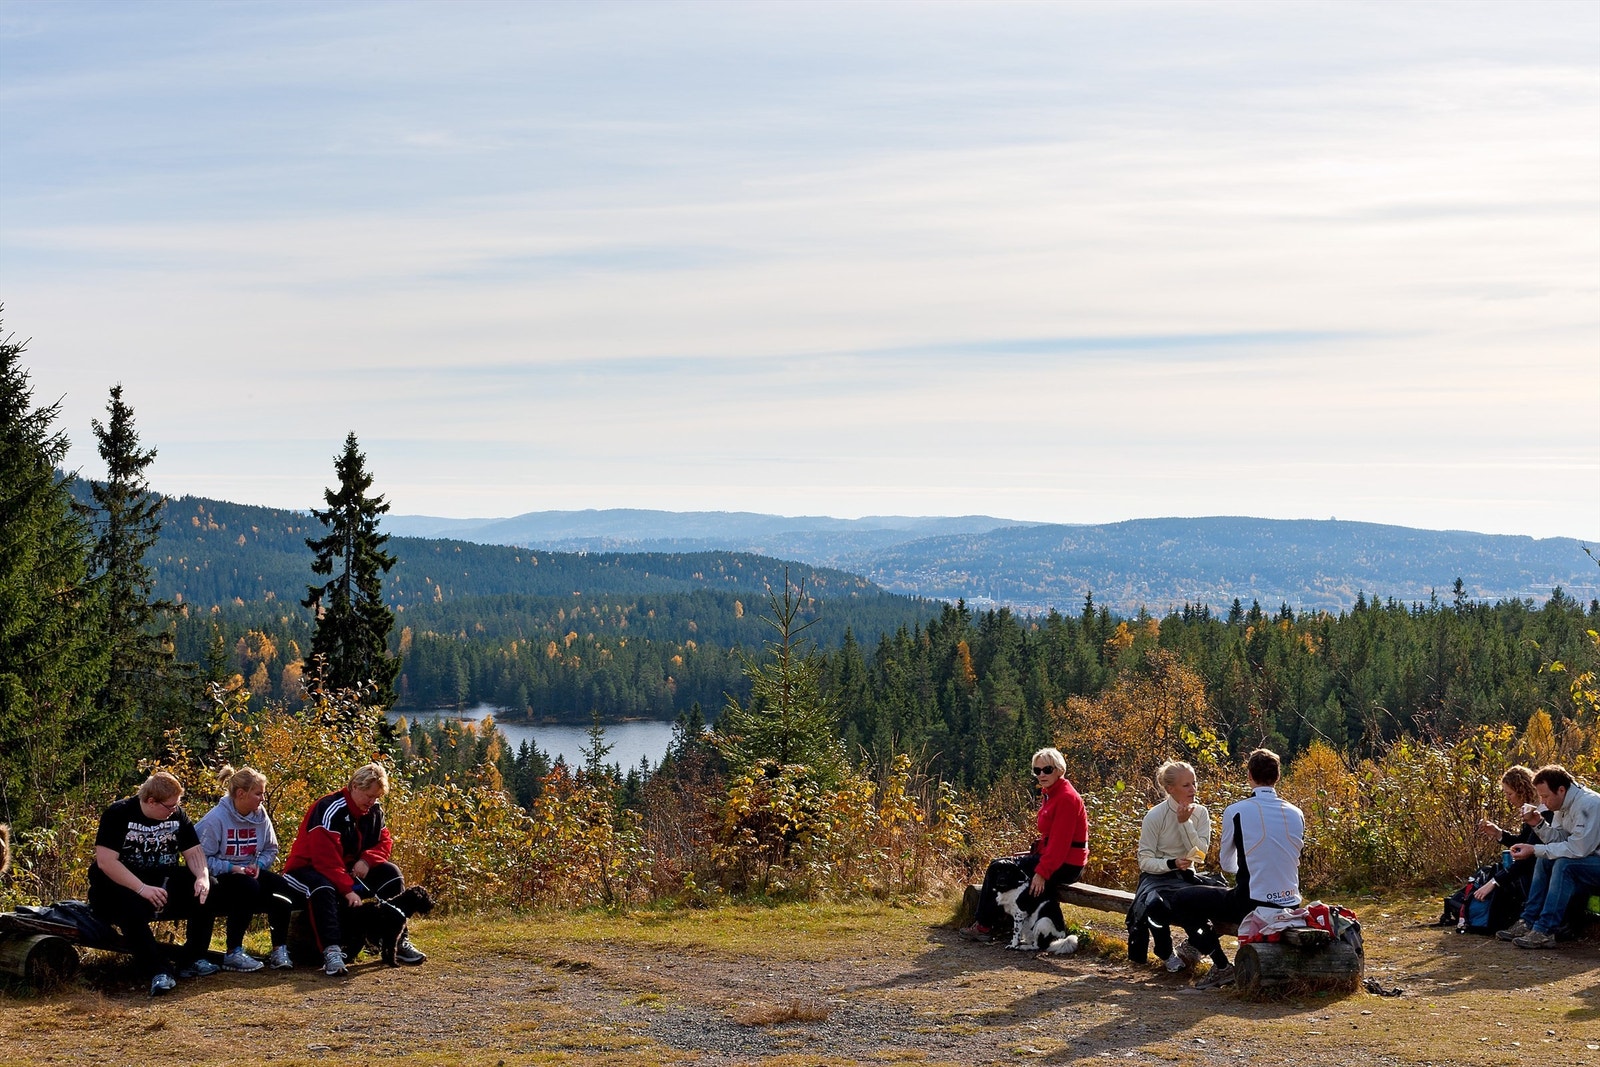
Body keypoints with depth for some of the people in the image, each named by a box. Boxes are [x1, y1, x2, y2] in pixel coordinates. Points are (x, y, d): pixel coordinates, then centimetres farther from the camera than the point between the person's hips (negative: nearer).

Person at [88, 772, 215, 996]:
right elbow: (105, 861, -23)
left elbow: (193, 852, 3)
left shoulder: (177, 814, 3)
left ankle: (195, 960, -13)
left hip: (164, 879, 6)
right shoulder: (118, 814, -14)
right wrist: (142, 888, -33)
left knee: (207, 889, -18)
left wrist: (202, 877, -21)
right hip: (121, 883, -5)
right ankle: (159, 971, -36)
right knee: (132, 907, -39)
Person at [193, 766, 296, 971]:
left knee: (282, 887, -21)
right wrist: (231, 868, -23)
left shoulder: (260, 816, 3)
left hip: (249, 873, 6)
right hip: (217, 880, -6)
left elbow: (270, 850, 11)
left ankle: (279, 949, -10)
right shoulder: (215, 819, -14)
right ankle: (233, 953, -25)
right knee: (247, 886, -36)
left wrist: (258, 865, -9)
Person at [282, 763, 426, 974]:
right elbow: (326, 858, -30)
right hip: (308, 868, -8)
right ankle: (331, 952, -52)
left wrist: (367, 860, -17)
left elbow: (384, 843, 6)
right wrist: (347, 890, -37)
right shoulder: (330, 810, -23)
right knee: (323, 888, -41)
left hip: (350, 870, 8)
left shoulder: (374, 811, 3)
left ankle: (399, 942, -6)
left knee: (391, 874, -7)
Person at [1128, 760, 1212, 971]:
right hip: (1156, 876, -3)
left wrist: (1185, 822, -18)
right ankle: (1166, 954, -8)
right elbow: (1145, 861, -11)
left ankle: (1193, 946, 1)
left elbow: (1200, 853, -9)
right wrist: (1172, 863, -28)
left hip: (1185, 876, 3)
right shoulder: (1155, 816, -11)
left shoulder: (1200, 813, 1)